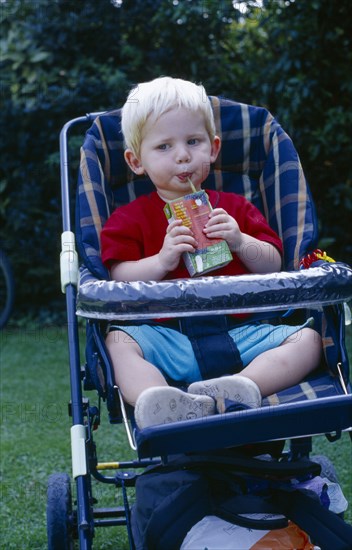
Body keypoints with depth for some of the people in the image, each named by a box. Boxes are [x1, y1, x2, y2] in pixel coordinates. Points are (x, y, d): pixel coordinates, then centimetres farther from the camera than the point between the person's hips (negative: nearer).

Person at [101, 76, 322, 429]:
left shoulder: (235, 209, 18)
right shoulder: (130, 219, 13)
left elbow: (273, 268, 12)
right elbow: (119, 279, 0)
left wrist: (240, 242, -8)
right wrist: (162, 260, -18)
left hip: (238, 332, 2)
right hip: (166, 338, -2)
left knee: (308, 338, -19)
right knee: (118, 340, -30)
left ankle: (241, 388, -46)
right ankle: (162, 407, -58)